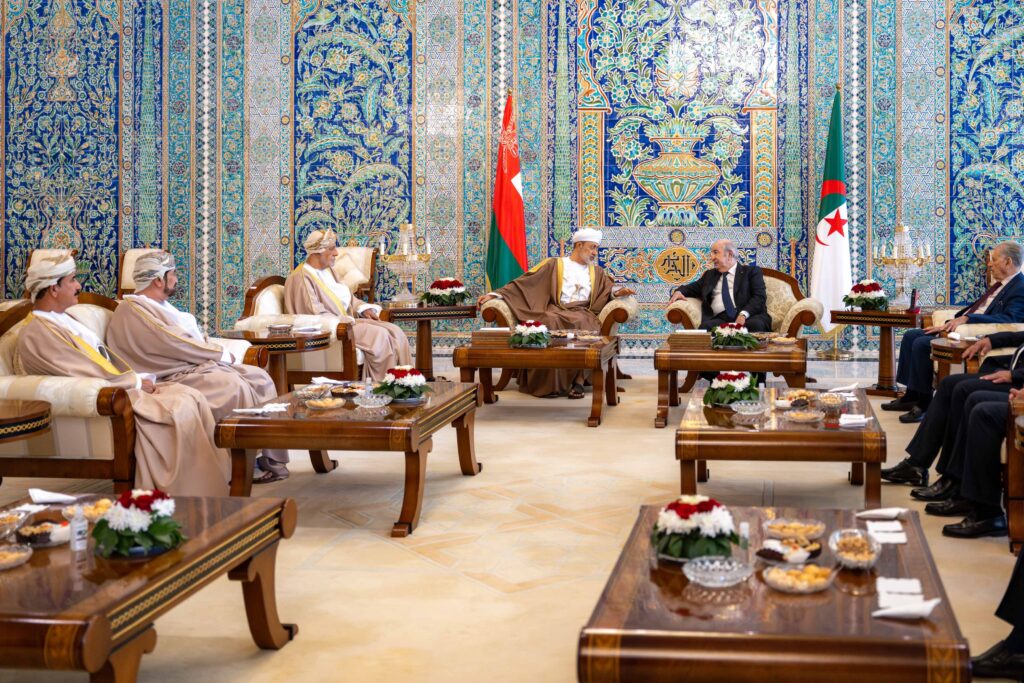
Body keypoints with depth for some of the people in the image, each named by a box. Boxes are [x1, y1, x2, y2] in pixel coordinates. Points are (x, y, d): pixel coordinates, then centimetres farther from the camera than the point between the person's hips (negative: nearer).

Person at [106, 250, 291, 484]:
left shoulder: (161, 305, 21)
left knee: (259, 377, -3)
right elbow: (176, 345, -17)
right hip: (174, 376, -10)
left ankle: (273, 458, -7)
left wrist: (218, 353, -2)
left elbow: (197, 338, 19)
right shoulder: (134, 311, -11)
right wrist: (223, 355, -10)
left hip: (195, 365, 10)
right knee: (234, 386, -29)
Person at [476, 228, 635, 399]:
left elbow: (609, 289, 14)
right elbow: (523, 283, 10)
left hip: (582, 313, 1)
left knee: (583, 324, -37)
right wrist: (494, 294, 0)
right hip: (555, 310, -1)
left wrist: (619, 292, -12)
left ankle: (578, 381, -37)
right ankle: (551, 383, -35)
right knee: (551, 323, -38)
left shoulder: (597, 271, 27)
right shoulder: (554, 265, 16)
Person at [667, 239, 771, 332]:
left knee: (756, 325, -38)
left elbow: (759, 297, 2)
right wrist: (679, 291, 8)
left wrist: (744, 314, -17)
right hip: (721, 318, 2)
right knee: (706, 327, -33)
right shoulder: (710, 274, 29)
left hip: (749, 317, -2)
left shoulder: (751, 272, 14)